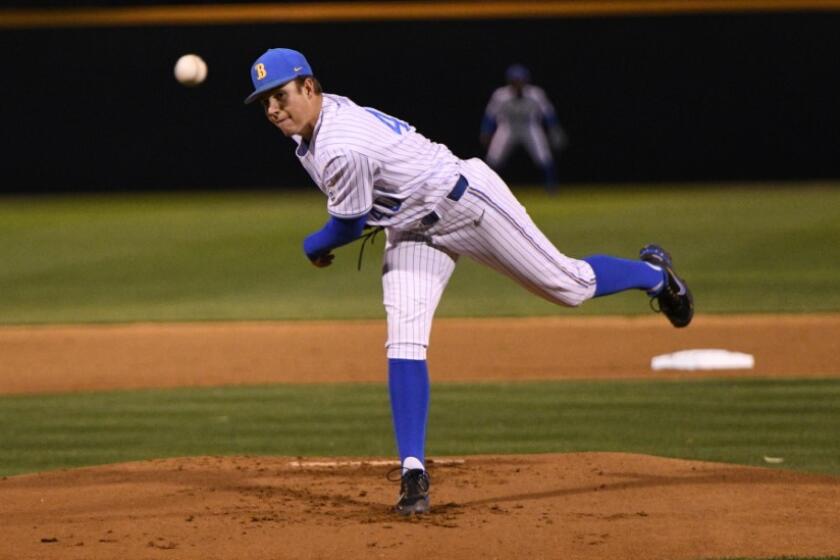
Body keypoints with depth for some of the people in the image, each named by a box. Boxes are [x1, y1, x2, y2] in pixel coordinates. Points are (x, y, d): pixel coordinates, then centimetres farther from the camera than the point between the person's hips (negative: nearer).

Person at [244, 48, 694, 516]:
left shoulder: (342, 148, -35)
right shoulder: (323, 115, -6)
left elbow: (348, 227, -20)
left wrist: (314, 247, -1)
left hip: (467, 203, -8)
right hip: (414, 233, 8)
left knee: (571, 286, 6)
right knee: (405, 341, -9)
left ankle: (654, 274, 36)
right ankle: (414, 472, -12)